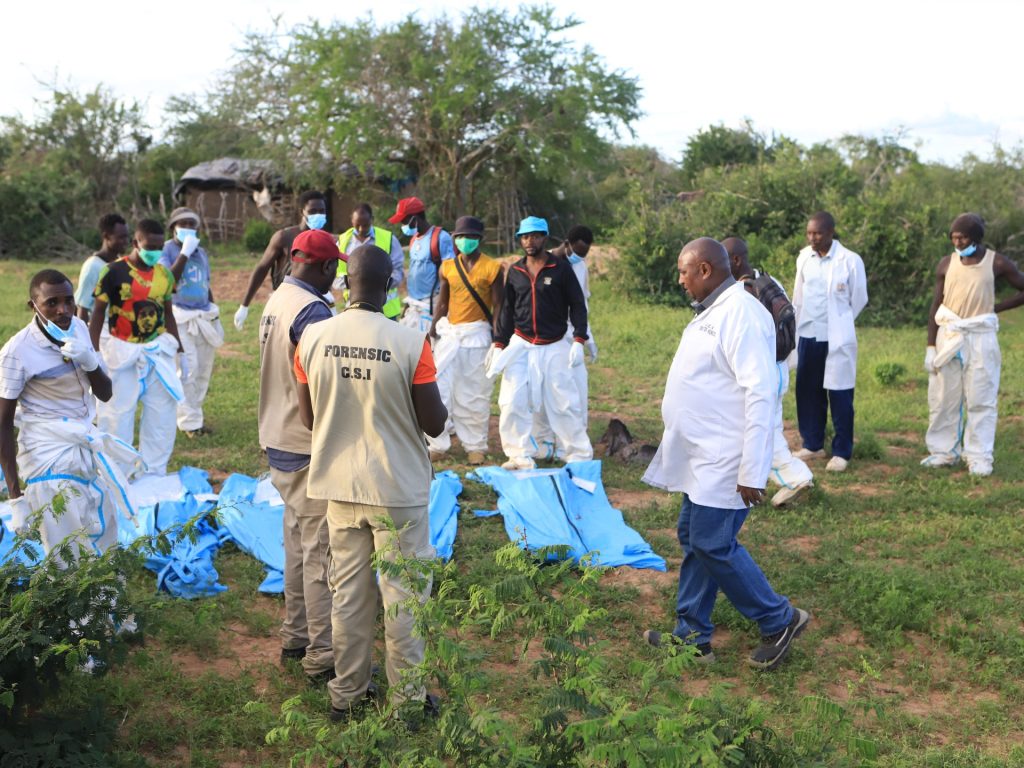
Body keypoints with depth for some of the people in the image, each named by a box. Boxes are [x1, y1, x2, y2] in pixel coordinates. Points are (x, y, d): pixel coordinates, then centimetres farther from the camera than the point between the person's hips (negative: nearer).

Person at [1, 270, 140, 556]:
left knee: (105, 546, 17)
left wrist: (90, 362, -15)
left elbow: (105, 394, 6)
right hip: (49, 460, -7)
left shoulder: (78, 328, -1)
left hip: (87, 451, 7)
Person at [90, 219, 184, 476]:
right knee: (118, 416, 1)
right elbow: (98, 314, -6)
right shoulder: (114, 271, -10)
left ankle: (155, 473, 18)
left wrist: (180, 351, 14)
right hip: (123, 353, -5)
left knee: (162, 416, 6)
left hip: (158, 352, 5)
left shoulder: (164, 274, 5)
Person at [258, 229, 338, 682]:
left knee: (298, 540, 19)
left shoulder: (276, 301, 9)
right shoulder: (313, 311, -20)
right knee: (321, 550, -2)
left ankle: (295, 636, 29)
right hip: (310, 448, -10)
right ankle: (322, 655, 5)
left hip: (279, 442, 10)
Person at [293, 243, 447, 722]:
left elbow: (308, 418, 3)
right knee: (403, 594, 10)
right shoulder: (410, 345, -17)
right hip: (399, 488, -3)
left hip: (340, 486, 4)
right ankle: (407, 698, 21)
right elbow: (435, 424, -11)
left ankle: (347, 695, 28)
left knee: (348, 592, 16)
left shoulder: (313, 337, -7)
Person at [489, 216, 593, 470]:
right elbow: (507, 309, 12)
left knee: (564, 403, -1)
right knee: (512, 403, -4)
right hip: (520, 345, 3)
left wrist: (579, 341, -11)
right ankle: (521, 456, 7)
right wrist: (499, 344, 7)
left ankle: (580, 455, 11)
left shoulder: (561, 268, -3)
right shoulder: (515, 271, 8)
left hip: (554, 347, -3)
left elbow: (577, 304, -2)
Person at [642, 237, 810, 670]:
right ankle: (691, 635, 24)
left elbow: (760, 395, -23)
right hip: (702, 457, 10)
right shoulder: (711, 312, 13)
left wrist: (752, 473, -24)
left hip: (724, 462, -10)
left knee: (713, 545, -6)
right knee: (693, 540, 14)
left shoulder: (741, 314, -19)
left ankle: (778, 621, 11)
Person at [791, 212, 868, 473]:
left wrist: (838, 323, 8)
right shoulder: (804, 257, 3)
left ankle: (842, 452, 11)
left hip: (837, 338, -5)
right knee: (807, 391, 11)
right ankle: (813, 444, 25)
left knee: (839, 394, 1)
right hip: (808, 335, 5)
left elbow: (859, 299, 0)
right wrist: (797, 323, 13)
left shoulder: (850, 261, -10)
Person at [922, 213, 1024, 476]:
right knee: (942, 399, 5)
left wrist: (995, 308, -4)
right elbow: (936, 306, 5)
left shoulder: (997, 263, -4)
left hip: (980, 339, -2)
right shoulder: (946, 264, 1)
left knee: (981, 400, -1)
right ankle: (944, 451, 16)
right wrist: (930, 346, 1)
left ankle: (979, 457, 4)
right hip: (948, 337, 2)